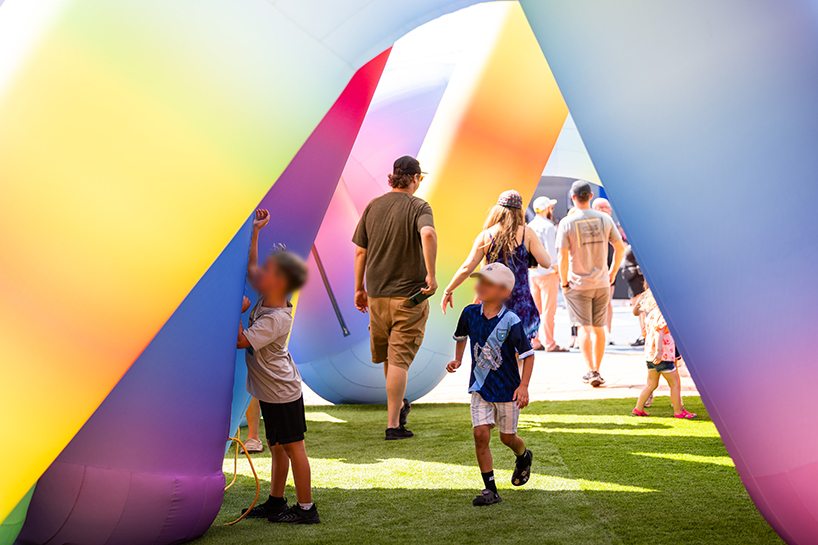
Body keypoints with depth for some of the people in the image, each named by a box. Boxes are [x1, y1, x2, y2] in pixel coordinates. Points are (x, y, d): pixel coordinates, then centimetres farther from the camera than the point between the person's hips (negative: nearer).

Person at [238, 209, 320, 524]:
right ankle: (276, 502, 29)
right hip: (271, 390, 9)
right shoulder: (266, 297, 2)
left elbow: (241, 341, -27)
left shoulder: (276, 319, -24)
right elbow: (249, 268, 13)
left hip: (282, 392, -9)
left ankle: (306, 508, 8)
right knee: (276, 448, 17)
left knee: (293, 448, -1)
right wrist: (255, 231, 10)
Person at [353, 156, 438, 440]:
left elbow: (360, 251, 8)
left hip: (377, 294, 5)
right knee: (399, 358, -1)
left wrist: (359, 288, 16)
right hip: (409, 294, -4)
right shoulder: (419, 207, -8)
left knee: (388, 355, 21)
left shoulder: (373, 206, 6)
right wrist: (431, 275, -24)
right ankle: (393, 424, 0)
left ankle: (399, 403, 39)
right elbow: (428, 234, -30)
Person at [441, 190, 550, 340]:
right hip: (521, 304, -1)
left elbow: (466, 268, -4)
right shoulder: (527, 233, -2)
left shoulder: (485, 236, 0)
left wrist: (448, 291, 8)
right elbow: (546, 263, -6)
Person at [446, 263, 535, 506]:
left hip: (507, 388, -3)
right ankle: (490, 489, 2)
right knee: (480, 434, -9)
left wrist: (523, 386, -19)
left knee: (507, 436, 11)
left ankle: (524, 457, 47)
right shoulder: (470, 313, -6)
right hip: (480, 386, 3)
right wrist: (457, 360, 5)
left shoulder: (511, 321, -18)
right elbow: (461, 337, 17)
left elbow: (528, 355, -12)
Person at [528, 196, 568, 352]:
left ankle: (534, 341, 15)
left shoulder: (530, 226, 12)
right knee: (548, 309, -5)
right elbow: (550, 251, -17)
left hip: (532, 272, 8)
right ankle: (550, 344, -4)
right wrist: (557, 268, -10)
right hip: (547, 272, -8)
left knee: (535, 309, 12)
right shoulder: (548, 226, -12)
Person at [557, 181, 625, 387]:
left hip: (578, 284, -3)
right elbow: (620, 248, 5)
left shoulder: (566, 222, -10)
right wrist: (612, 273, 16)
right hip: (602, 283, 3)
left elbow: (563, 257, -12)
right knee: (598, 327, 11)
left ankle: (591, 371, -5)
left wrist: (564, 283, -2)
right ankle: (597, 371, 18)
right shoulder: (605, 219, 1)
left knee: (584, 327, 2)